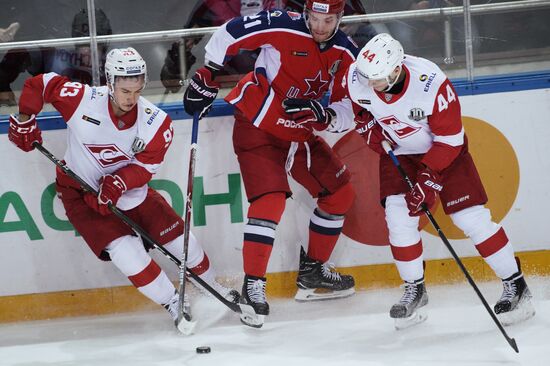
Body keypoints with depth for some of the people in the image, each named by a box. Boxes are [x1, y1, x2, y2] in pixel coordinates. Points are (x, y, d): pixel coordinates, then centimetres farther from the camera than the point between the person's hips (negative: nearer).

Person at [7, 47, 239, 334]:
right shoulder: (82, 100, -25)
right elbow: (38, 84, -11)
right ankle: (173, 305, -2)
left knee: (180, 239, 4)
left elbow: (145, 167, -17)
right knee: (126, 252, -20)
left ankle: (213, 288, 32)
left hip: (129, 189, 3)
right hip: (81, 191, -3)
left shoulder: (156, 122, -18)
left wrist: (118, 182, -33)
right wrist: (25, 120, -14)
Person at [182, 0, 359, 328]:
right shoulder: (283, 27, -21)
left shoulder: (346, 54, -5)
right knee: (271, 199, -23)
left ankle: (313, 273, 24)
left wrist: (321, 113, -25)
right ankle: (253, 286, -19)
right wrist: (206, 76, -8)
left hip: (300, 133, 7)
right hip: (257, 125, -7)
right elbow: (229, 33, -13)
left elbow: (349, 108, -5)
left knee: (340, 194, 11)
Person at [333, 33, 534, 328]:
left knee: (470, 216, -9)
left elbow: (450, 139, -24)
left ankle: (516, 286, 1)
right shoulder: (356, 77, -23)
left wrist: (429, 178, -28)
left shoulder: (432, 85, -35)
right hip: (397, 151, 4)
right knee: (398, 216, -11)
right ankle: (414, 290, 8)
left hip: (443, 148, -4)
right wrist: (367, 126, -11)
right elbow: (355, 107, 4)